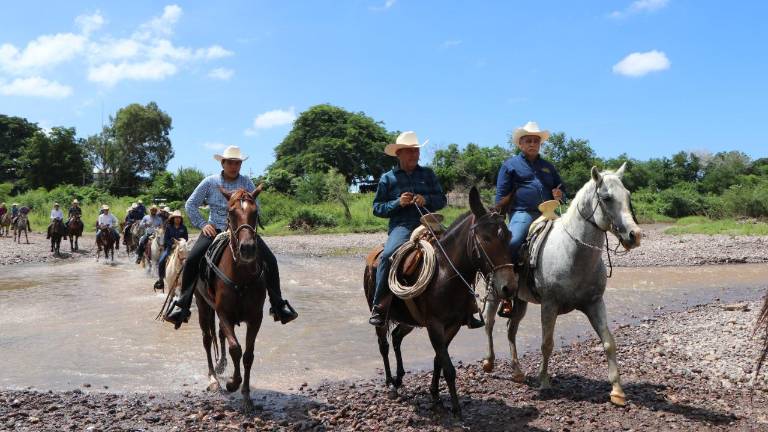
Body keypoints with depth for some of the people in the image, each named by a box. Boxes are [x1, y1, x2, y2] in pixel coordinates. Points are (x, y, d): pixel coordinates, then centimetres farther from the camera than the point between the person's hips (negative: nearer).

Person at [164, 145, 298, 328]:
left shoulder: (247, 183, 3)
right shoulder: (210, 182, 1)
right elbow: (190, 205, 7)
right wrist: (202, 224, -4)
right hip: (215, 229, 0)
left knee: (270, 260, -14)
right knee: (191, 260, -21)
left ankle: (278, 306, -1)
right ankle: (182, 305, -8)